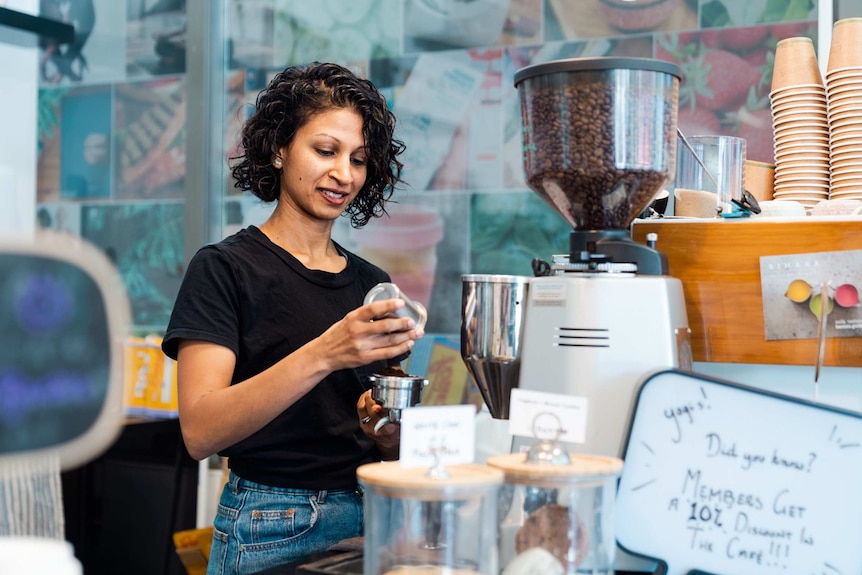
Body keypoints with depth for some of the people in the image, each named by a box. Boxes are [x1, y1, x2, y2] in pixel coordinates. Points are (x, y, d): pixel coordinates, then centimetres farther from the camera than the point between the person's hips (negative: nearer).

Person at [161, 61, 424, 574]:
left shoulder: (372, 283, 10)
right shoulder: (224, 268, -6)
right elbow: (200, 432, -19)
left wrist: (385, 430, -9)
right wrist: (324, 355, -29)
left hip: (370, 518, 5)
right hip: (272, 530, -5)